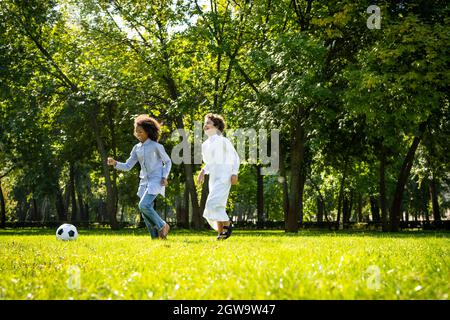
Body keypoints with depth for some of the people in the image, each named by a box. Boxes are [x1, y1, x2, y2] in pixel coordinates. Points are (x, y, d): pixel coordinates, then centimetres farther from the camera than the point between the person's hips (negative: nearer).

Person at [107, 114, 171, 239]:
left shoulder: (156, 146, -5)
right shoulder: (137, 148, 10)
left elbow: (167, 162, 4)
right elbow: (128, 166, 9)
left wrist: (164, 177, -8)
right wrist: (115, 163, -8)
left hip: (156, 180, -6)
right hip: (144, 181, 6)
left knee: (144, 205, -22)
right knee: (145, 212, 1)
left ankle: (162, 226, -4)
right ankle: (156, 236, 11)